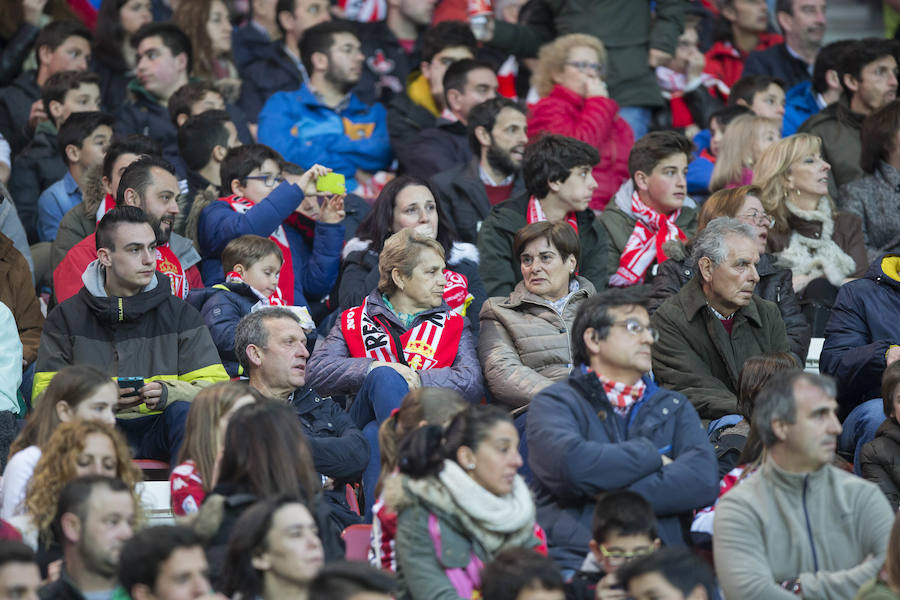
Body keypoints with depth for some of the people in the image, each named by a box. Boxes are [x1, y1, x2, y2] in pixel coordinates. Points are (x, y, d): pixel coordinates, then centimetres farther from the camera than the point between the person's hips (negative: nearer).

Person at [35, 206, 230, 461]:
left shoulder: (180, 313, 11)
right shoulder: (65, 318, 8)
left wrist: (167, 393, -18)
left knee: (184, 410, -33)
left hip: (156, 430, 1)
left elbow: (217, 385, 4)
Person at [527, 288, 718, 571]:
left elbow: (703, 478, 4)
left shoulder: (674, 407, 24)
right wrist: (652, 456, 3)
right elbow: (572, 465, -12)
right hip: (575, 561, -3)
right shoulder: (553, 403, 11)